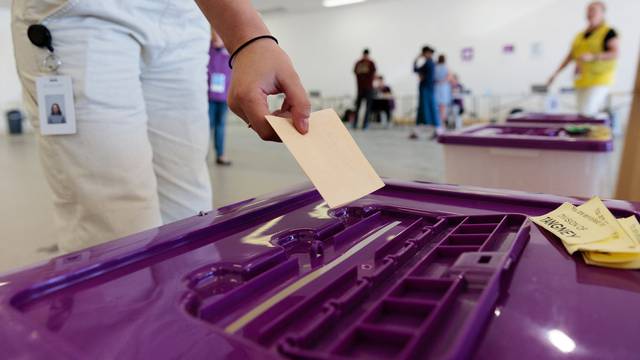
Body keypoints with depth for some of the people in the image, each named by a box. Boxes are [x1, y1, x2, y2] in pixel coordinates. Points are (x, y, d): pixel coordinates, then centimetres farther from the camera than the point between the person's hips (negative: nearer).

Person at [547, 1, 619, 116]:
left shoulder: (609, 32, -1)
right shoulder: (581, 35, 16)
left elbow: (615, 53, -10)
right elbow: (570, 56, 15)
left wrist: (592, 57, -23)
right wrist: (556, 73, 7)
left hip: (598, 80, -6)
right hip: (581, 81, 6)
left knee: (586, 113, -17)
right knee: (582, 113, 5)